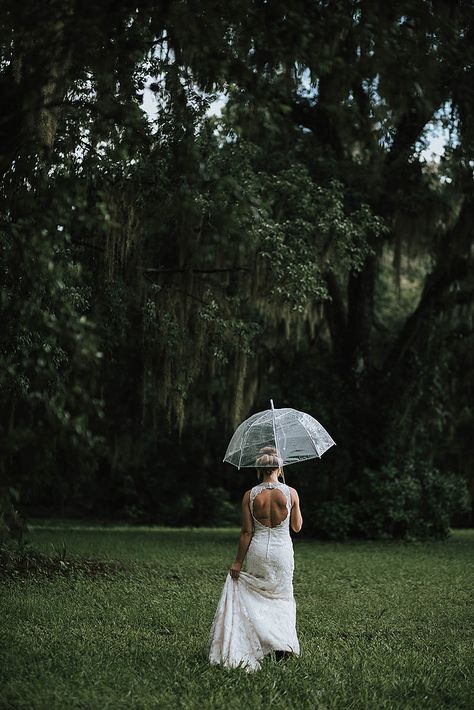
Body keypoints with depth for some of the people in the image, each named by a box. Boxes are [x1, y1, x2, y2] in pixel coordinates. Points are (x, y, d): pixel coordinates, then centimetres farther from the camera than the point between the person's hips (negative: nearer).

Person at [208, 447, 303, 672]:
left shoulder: (249, 495, -6)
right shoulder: (290, 493, -6)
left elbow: (247, 532, -5)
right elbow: (297, 527, 5)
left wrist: (238, 562, 2)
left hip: (257, 551, 0)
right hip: (282, 551, 0)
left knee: (256, 598, 13)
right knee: (282, 598, 15)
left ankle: (258, 645, 12)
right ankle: (284, 641, 3)